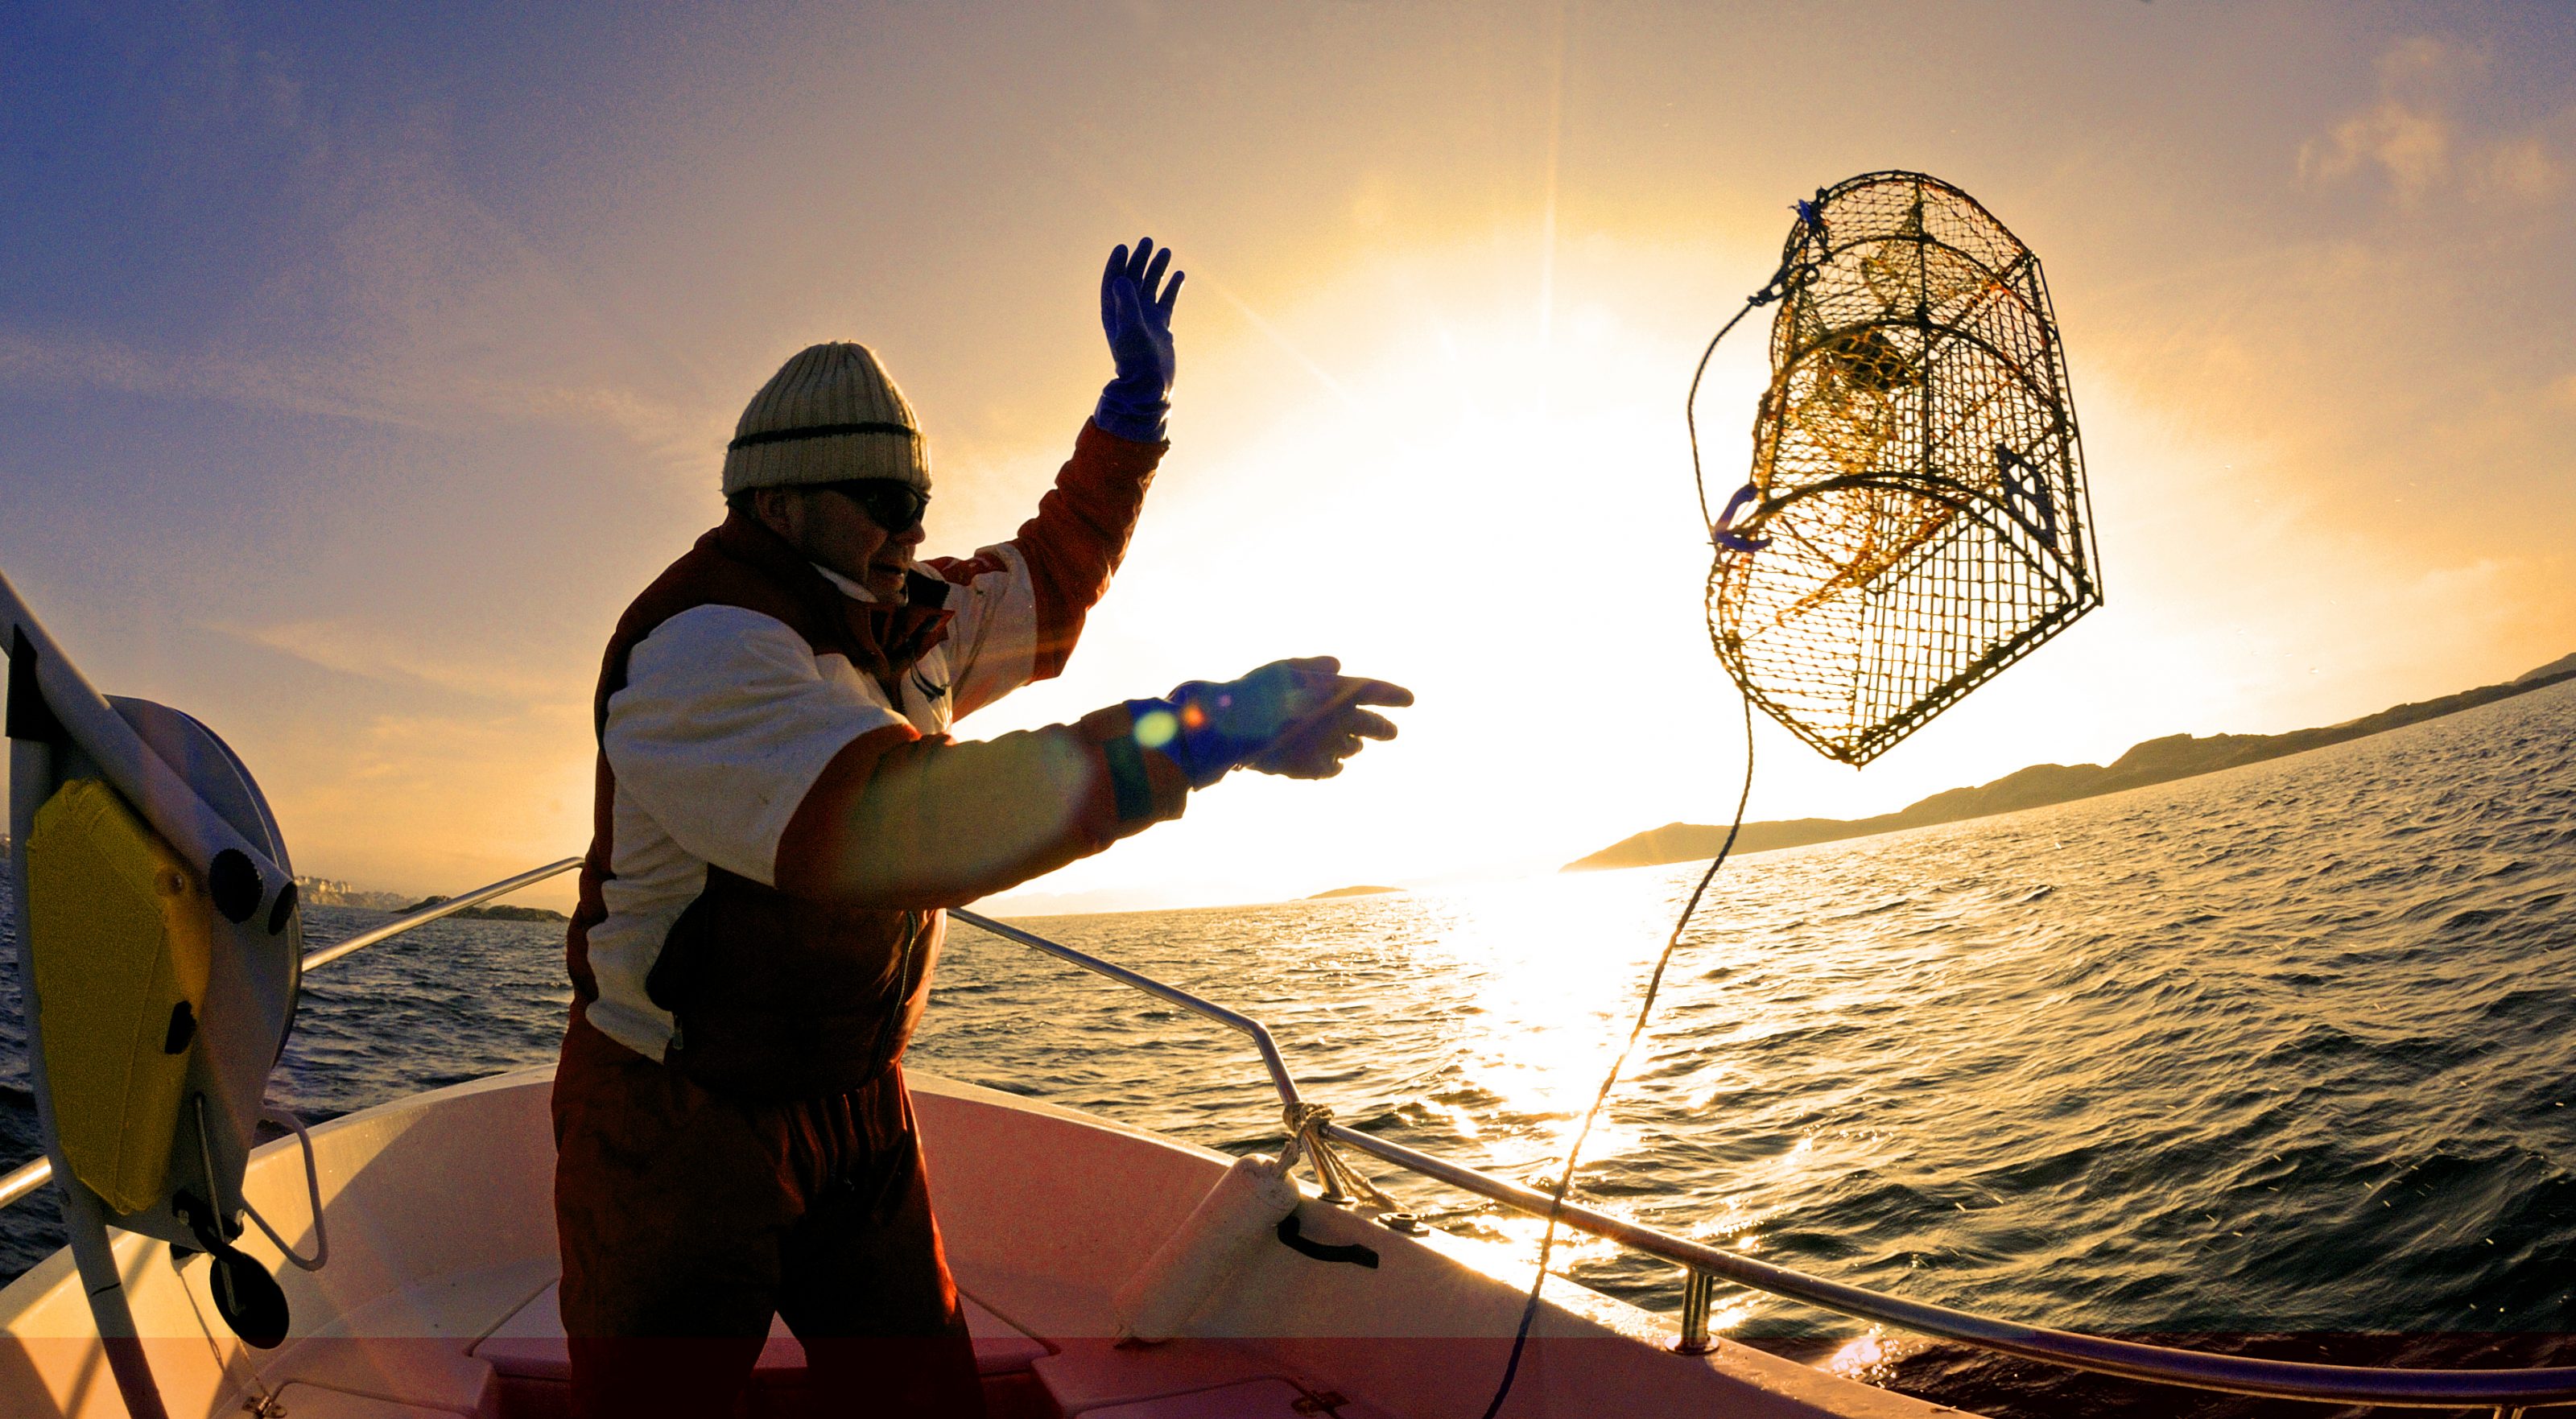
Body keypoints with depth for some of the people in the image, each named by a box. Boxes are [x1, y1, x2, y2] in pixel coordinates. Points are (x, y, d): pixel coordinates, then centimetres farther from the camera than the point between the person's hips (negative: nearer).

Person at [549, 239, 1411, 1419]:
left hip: (858, 1110, 7)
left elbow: (1050, 581, 19)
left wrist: (1138, 395, 11)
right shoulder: (701, 647, -25)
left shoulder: (907, 625, 3)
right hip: (681, 1131, -7)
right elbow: (895, 816, -42)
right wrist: (1201, 732, -44)